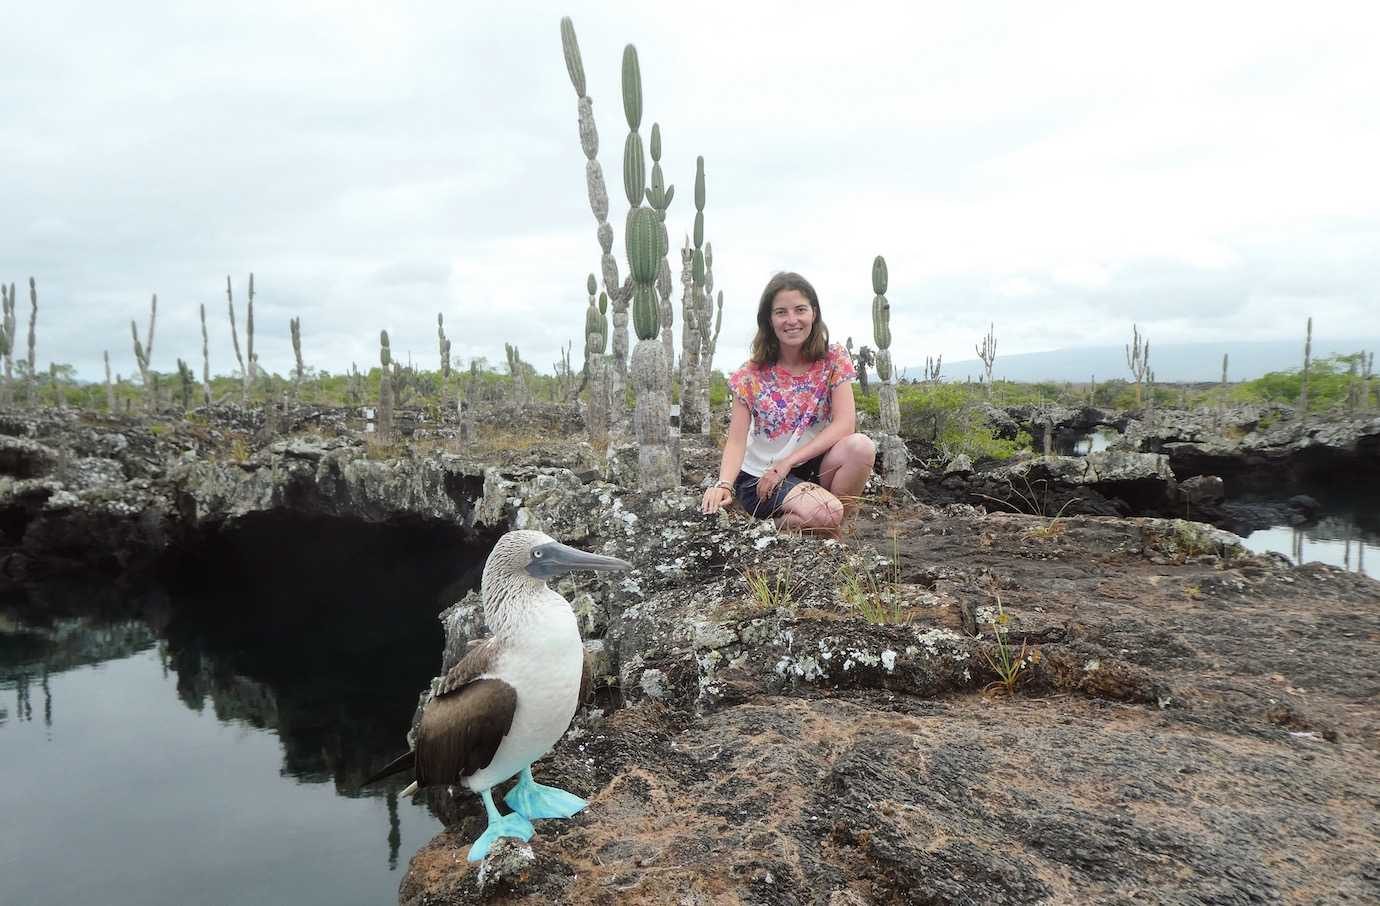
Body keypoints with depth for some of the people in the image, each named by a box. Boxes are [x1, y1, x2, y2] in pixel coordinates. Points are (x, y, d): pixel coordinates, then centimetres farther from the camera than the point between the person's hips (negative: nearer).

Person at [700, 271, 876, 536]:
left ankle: (830, 532, -7)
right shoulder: (752, 374, -7)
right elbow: (737, 441, -12)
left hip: (814, 465, 3)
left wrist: (787, 462, -20)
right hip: (760, 476, -3)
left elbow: (845, 423, -14)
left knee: (861, 446, -27)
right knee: (824, 513, -31)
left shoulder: (833, 359, -4)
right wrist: (724, 485, -32)